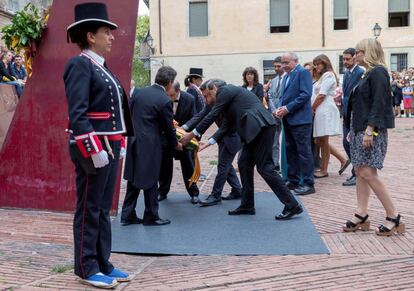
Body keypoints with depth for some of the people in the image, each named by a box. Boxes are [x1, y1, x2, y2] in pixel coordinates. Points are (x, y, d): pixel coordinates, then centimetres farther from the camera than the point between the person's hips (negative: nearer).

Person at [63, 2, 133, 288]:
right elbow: (77, 114, -19)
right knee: (89, 209, 0)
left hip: (110, 147, 9)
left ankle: (103, 263, 22)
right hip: (94, 148, -9)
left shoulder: (102, 67, 18)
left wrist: (120, 143, 17)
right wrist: (95, 149, -23)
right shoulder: (80, 65, -10)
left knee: (104, 208, 13)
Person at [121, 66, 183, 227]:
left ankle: (127, 215, 20)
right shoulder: (165, 101, -13)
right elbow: (168, 128, -5)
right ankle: (151, 216, 17)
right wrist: (176, 144, 12)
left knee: (133, 179, 14)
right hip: (150, 146, -6)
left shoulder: (139, 92, 5)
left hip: (133, 142, 6)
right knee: (150, 181, 6)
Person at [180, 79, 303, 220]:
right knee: (244, 164, 12)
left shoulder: (224, 91, 0)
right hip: (255, 129, 10)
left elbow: (212, 116, -3)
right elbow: (228, 123, 27)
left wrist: (193, 134, 6)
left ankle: (292, 206, -5)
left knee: (264, 167, -8)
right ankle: (247, 205, 20)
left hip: (260, 126, -10)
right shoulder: (232, 92, 28)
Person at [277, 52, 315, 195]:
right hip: (288, 119, 9)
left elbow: (306, 94, -18)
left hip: (300, 119, -9)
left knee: (304, 151, -5)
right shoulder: (286, 76, 18)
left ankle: (308, 184, 0)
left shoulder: (303, 72, -8)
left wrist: (287, 108, -17)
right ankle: (293, 181, 21)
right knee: (290, 150, 12)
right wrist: (280, 108, 0)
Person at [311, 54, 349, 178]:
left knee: (323, 141, -2)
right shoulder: (322, 77, 24)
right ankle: (343, 159, 15)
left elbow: (321, 95, -14)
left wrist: (312, 108, -6)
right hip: (319, 112, 10)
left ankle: (324, 170, 7)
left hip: (325, 111, -10)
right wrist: (313, 110, 4)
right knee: (318, 141, 9)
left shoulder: (328, 75, -7)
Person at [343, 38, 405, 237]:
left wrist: (370, 131, -23)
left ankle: (393, 217, -2)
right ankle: (361, 216, 12)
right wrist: (353, 130, 17)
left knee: (367, 173, -11)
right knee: (360, 172, 8)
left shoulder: (378, 72, -11)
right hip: (360, 129, 10)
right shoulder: (368, 73, 17)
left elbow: (379, 104, -19)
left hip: (372, 131, -10)